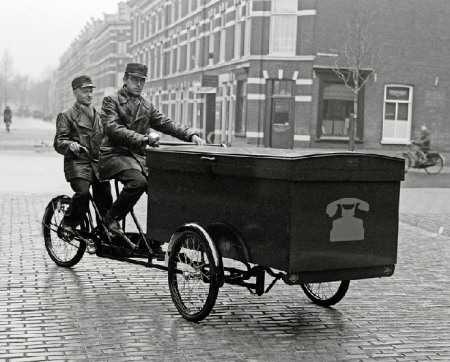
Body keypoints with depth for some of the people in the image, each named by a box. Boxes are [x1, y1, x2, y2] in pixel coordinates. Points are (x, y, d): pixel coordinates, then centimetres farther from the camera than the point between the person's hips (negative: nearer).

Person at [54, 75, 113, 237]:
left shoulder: (99, 115, 21)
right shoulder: (67, 115, 4)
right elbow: (59, 142, -3)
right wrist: (70, 145, -25)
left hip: (98, 163, 5)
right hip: (78, 163, -5)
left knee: (105, 199, -3)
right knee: (82, 192, -26)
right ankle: (67, 225, -8)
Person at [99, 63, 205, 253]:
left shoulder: (146, 106, 20)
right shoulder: (111, 101, 1)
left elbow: (166, 124, 11)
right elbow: (113, 129, -15)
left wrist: (191, 134, -7)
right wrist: (143, 139, -29)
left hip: (138, 156, 6)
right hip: (115, 154, -5)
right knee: (138, 181, -33)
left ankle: (154, 241, -4)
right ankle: (112, 218, -11)